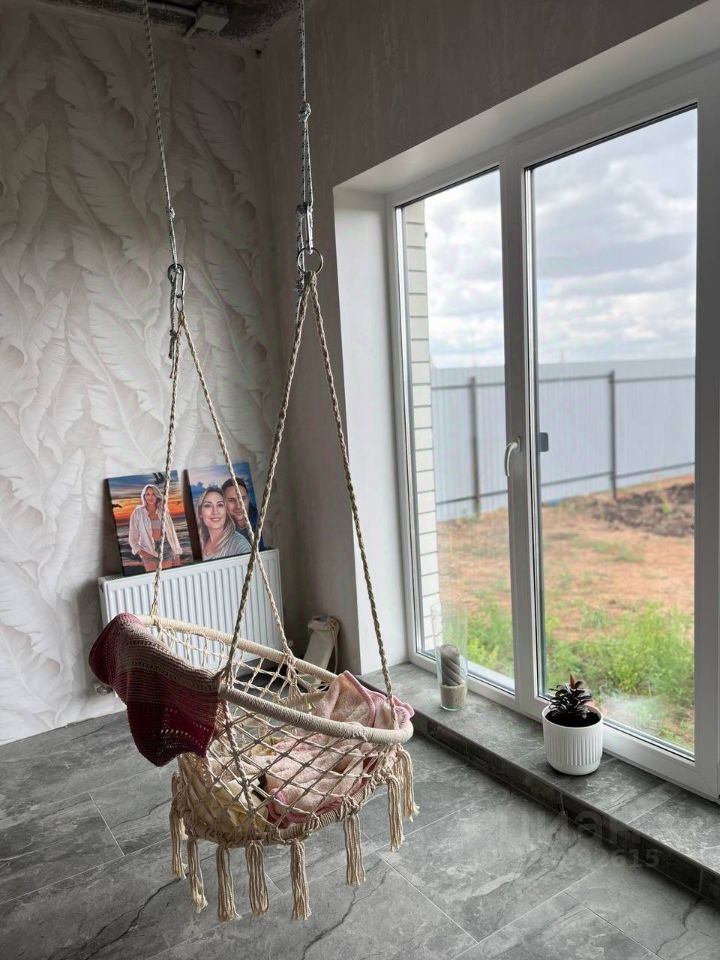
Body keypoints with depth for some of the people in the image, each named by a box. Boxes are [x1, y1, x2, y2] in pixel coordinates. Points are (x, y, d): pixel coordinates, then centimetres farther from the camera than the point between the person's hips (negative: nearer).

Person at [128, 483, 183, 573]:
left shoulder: (164, 511, 6)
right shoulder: (137, 513, 0)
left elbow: (172, 533, 9)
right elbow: (132, 537, 3)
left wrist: (177, 555, 4)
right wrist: (140, 551, -13)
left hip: (166, 548, 2)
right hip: (149, 551, -2)